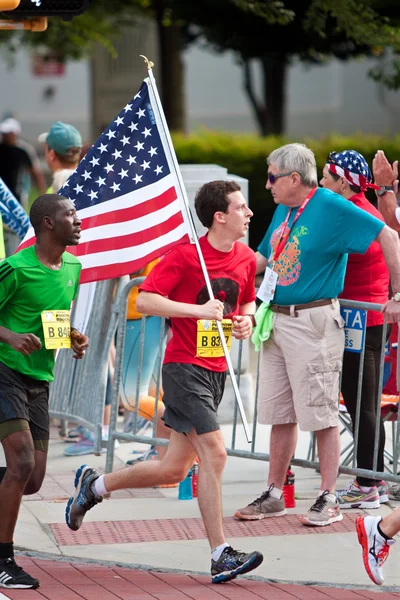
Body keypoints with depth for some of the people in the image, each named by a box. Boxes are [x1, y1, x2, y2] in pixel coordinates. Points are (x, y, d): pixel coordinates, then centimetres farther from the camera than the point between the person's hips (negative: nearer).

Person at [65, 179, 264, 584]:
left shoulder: (246, 259, 8)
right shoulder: (186, 256, -13)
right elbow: (144, 300, -15)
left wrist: (246, 320, 2)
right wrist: (198, 310, -22)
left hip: (217, 370, 8)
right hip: (185, 367, -7)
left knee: (174, 469, 9)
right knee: (214, 453, -16)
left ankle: (94, 485, 31)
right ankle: (221, 556, -12)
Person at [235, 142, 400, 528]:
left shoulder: (331, 208, -12)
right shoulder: (284, 210, 13)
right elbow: (262, 259, 23)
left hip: (313, 322, -8)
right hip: (276, 320, 8)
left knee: (321, 414, -2)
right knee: (279, 414, 12)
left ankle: (328, 499, 5)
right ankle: (274, 496, 19)